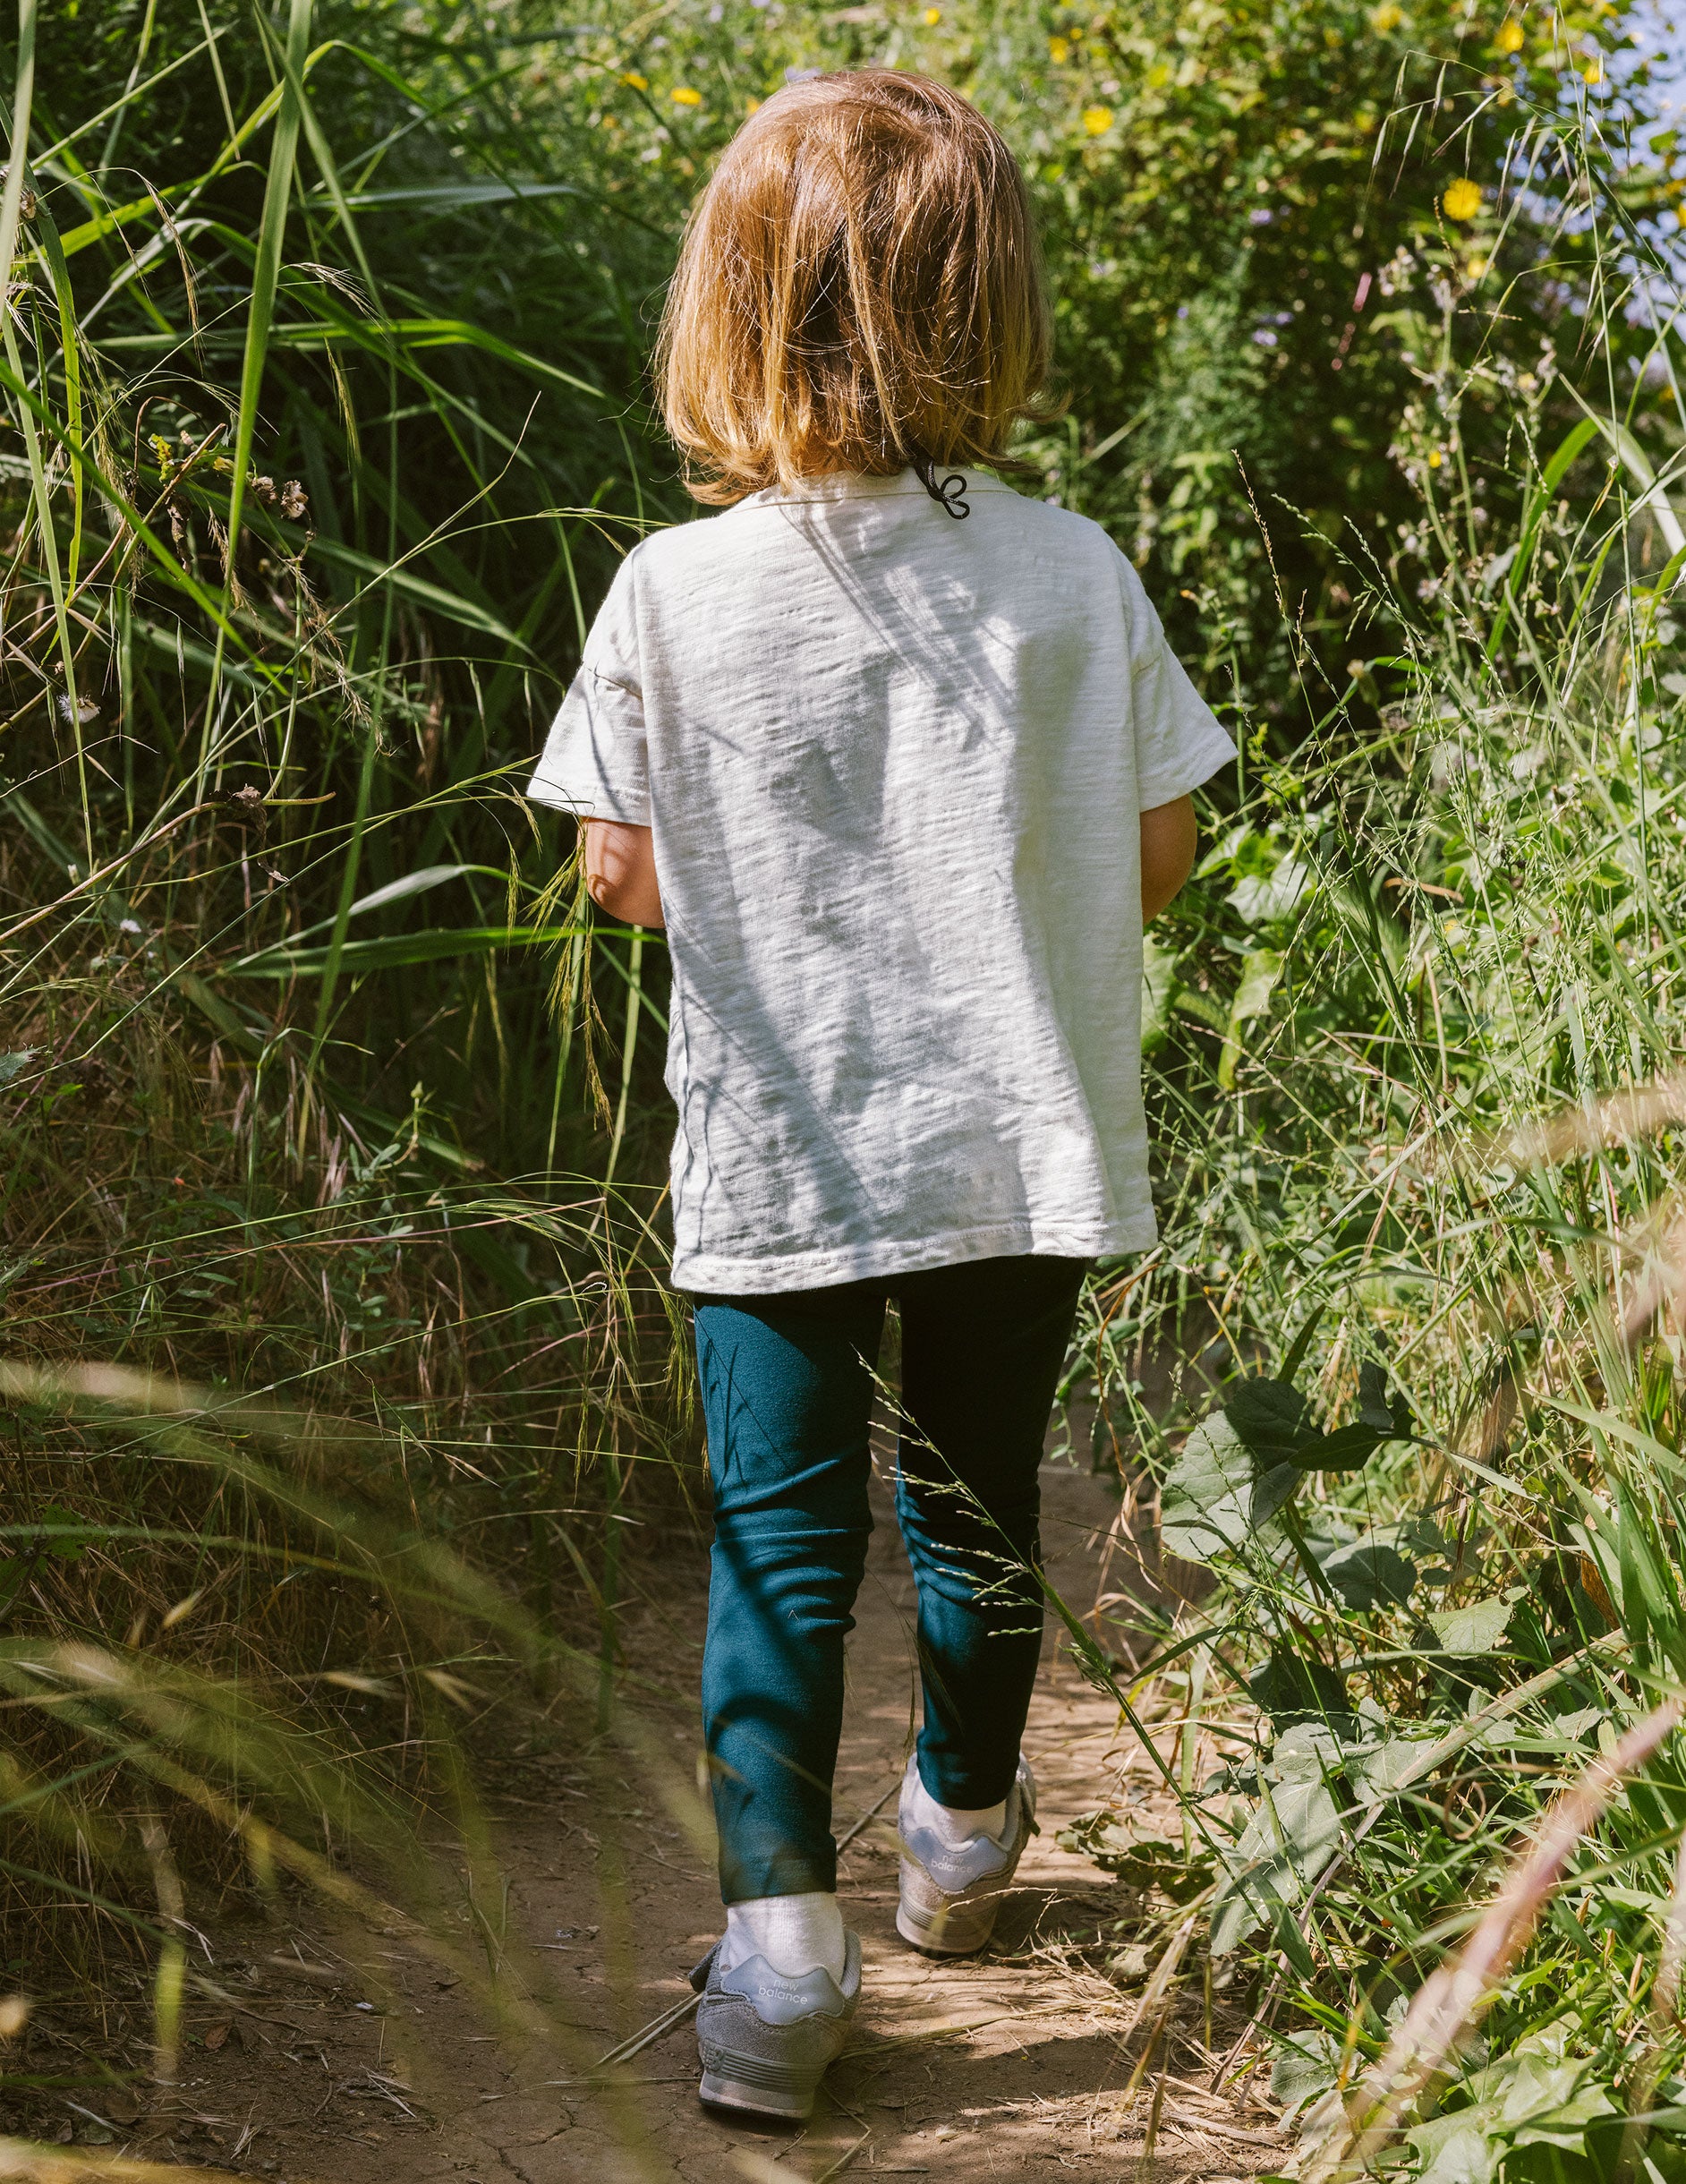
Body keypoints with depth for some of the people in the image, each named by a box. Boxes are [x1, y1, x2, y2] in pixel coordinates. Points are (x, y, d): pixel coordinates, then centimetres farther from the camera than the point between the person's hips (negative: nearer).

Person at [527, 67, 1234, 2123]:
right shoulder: (1077, 575, -8)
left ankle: (779, 1927, -3)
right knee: (979, 1493, 19)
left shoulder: (673, 590, -12)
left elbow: (621, 874, -3)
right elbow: (1155, 860, 0)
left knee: (778, 1524, 8)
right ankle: (965, 1832, 40)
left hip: (774, 1160, -2)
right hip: (1025, 1148, 2)